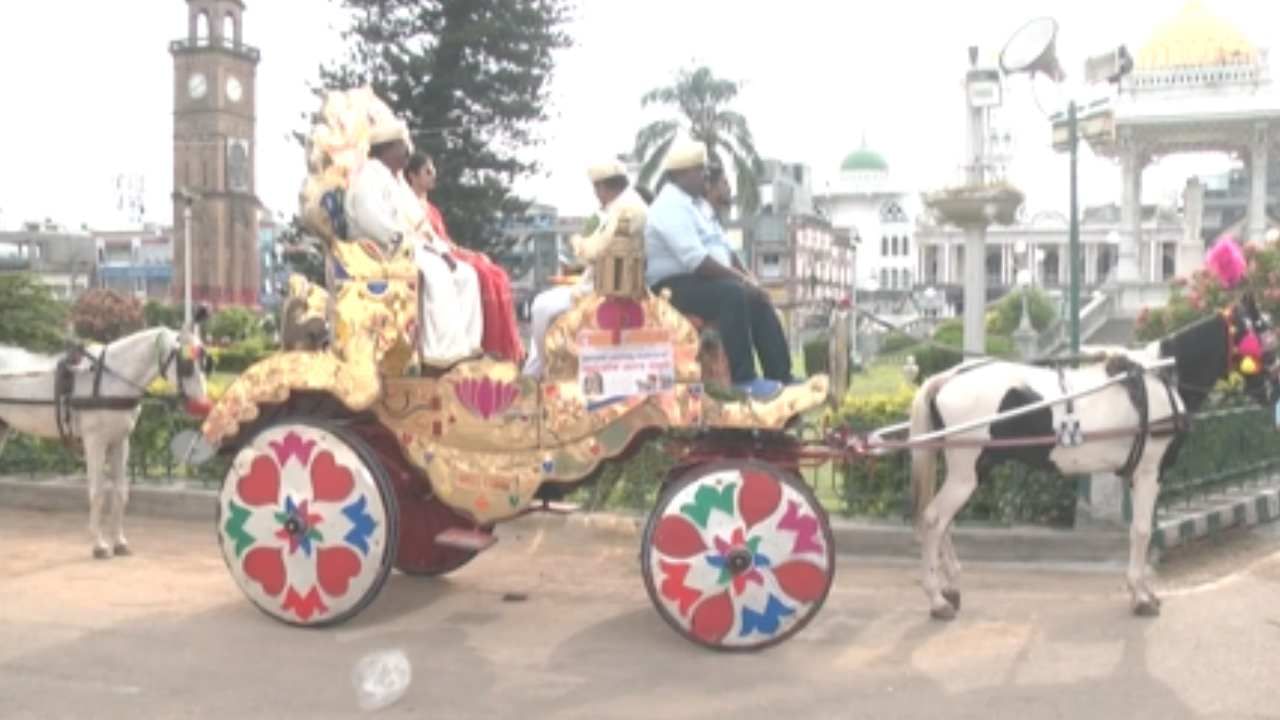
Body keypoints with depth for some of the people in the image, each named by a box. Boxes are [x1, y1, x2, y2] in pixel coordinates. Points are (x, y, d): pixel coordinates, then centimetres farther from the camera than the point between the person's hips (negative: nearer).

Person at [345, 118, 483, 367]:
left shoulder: (397, 179, 24)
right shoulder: (370, 175, -6)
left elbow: (419, 224, 22)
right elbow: (371, 218, -24)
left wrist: (443, 250, 7)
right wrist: (404, 241, -23)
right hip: (382, 253, -10)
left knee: (465, 274, -2)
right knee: (435, 273, -32)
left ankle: (466, 344, -11)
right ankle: (442, 351, -36)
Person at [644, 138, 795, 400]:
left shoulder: (692, 204, 18)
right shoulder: (671, 206, -15)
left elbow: (724, 250, 19)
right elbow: (696, 260, -25)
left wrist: (746, 278, 4)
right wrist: (739, 278, -19)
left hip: (702, 280, 10)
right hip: (675, 287, -10)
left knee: (758, 301, -2)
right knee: (732, 294, -31)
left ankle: (781, 377, -3)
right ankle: (744, 379, -30)